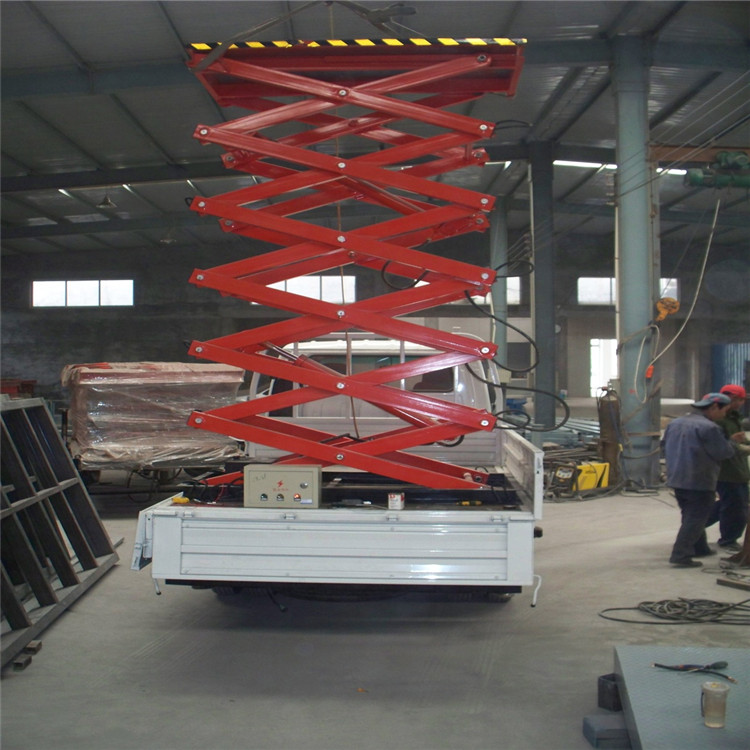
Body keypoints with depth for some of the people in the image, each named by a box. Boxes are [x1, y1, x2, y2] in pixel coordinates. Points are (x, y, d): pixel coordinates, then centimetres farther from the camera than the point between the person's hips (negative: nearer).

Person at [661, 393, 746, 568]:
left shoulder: (675, 423, 9)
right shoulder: (708, 427, -18)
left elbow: (665, 445, 18)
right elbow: (724, 453, -15)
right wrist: (731, 442, 3)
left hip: (676, 479, 9)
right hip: (699, 481, -9)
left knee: (691, 516, 21)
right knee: (695, 519, -3)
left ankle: (700, 548, 32)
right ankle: (681, 555, -8)